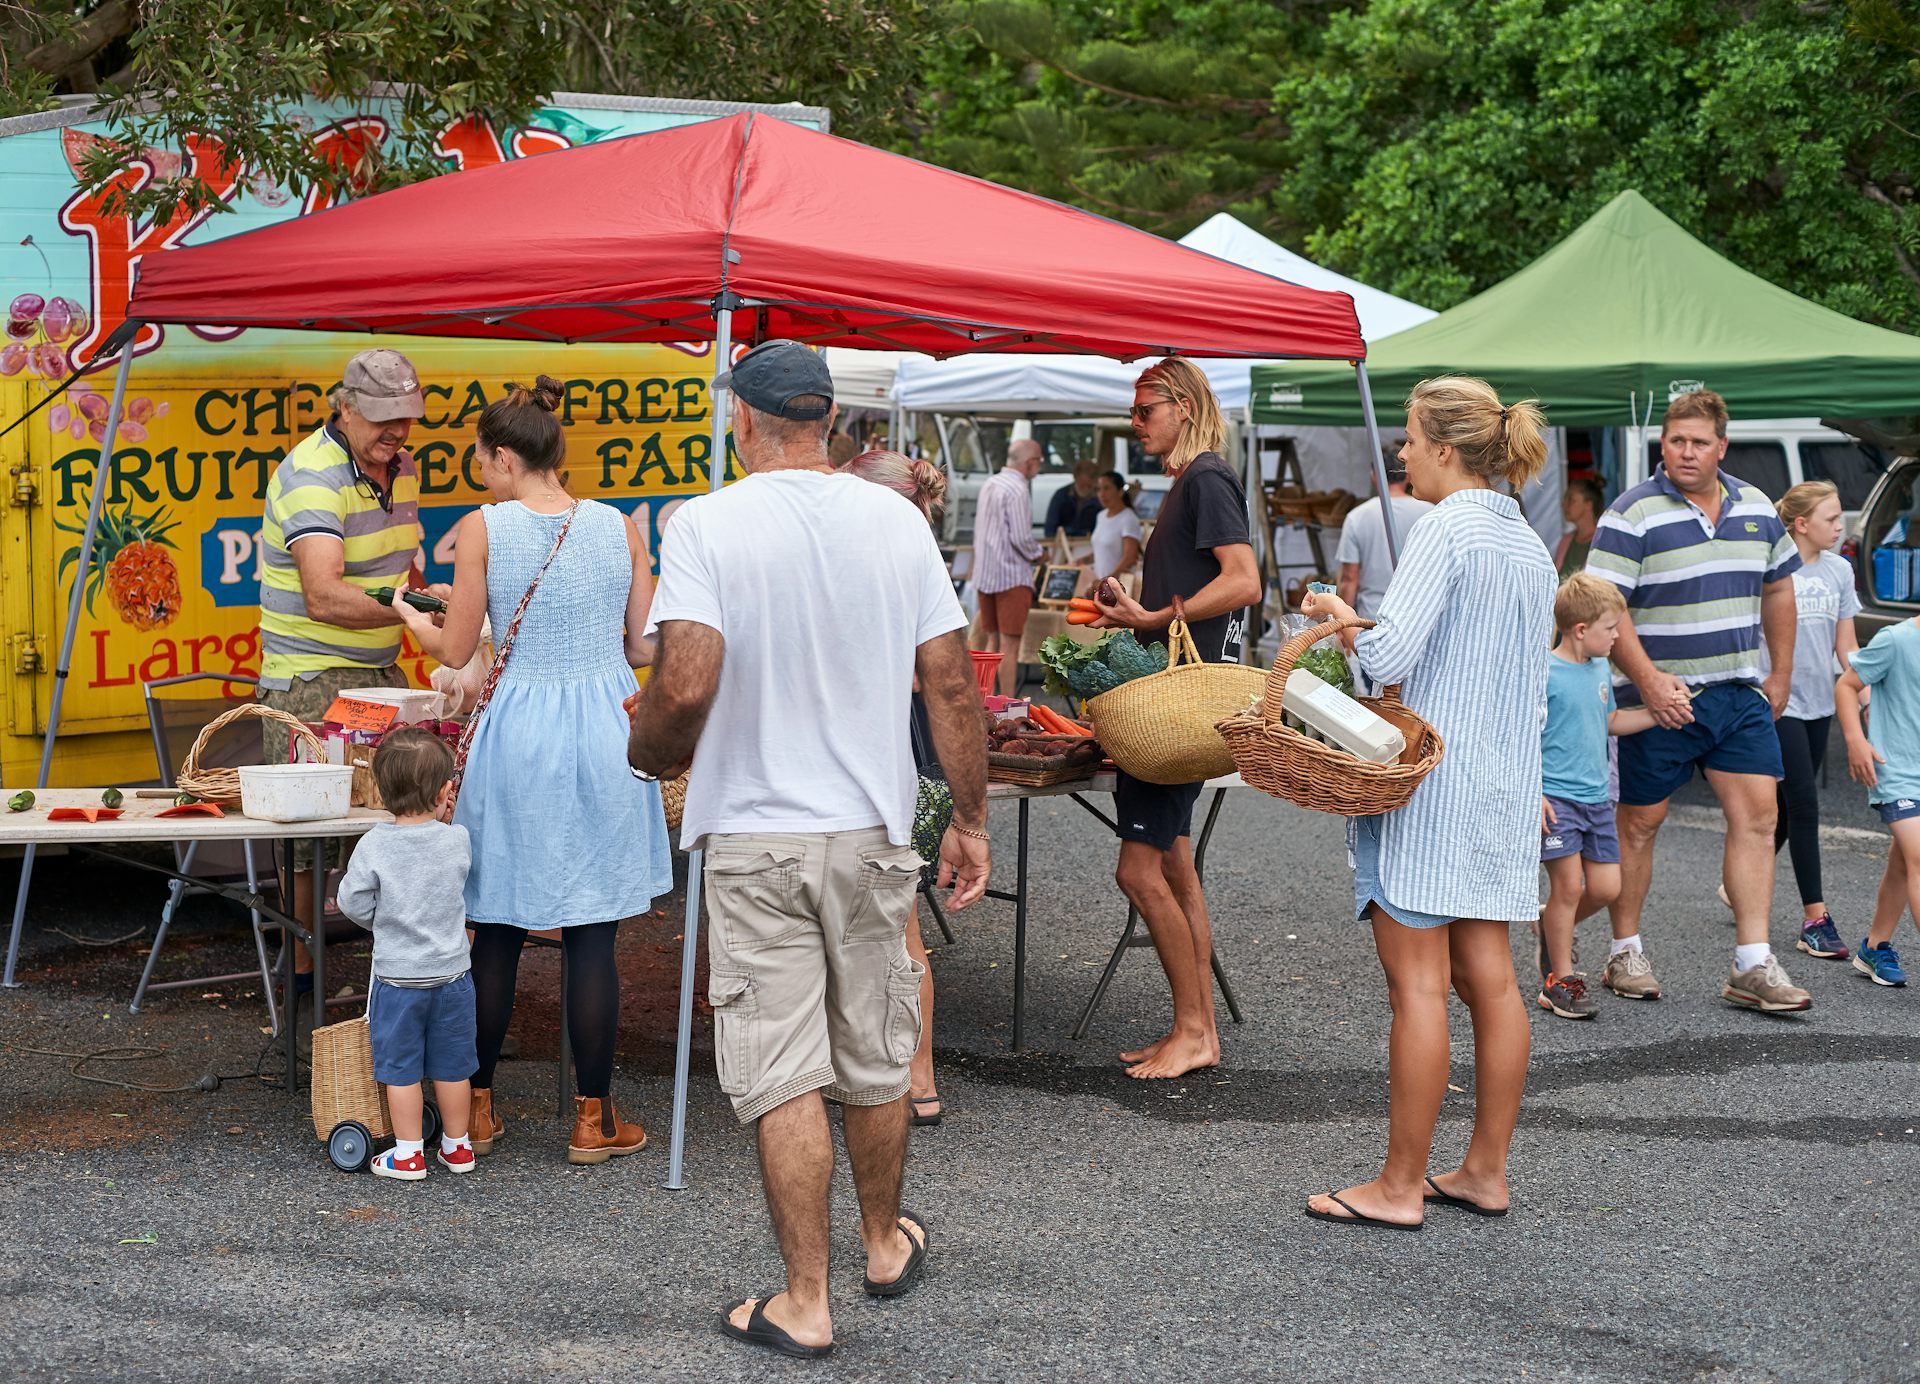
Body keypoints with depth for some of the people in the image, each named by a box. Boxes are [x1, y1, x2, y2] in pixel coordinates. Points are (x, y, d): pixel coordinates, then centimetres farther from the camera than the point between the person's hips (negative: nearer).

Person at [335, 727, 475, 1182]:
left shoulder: (374, 846, -14)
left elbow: (353, 903, -4)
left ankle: (408, 1154, 15)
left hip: (397, 977, -2)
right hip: (451, 974, 2)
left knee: (401, 1068, 9)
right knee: (451, 1066, 14)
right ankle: (457, 1147, 26)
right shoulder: (459, 841, -9)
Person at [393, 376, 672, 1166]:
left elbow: (455, 651, 0)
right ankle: (593, 1120, 10)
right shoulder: (619, 528, 1)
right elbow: (645, 649, 4)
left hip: (518, 733, -1)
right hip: (603, 733, 1)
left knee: (497, 931, 10)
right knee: (593, 937, 5)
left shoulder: (483, 530, -5)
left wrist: (409, 615, 21)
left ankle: (478, 1110, 19)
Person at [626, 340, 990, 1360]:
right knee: (874, 1060, 18)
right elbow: (952, 685, 0)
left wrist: (646, 755, 2)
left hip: (755, 837, -3)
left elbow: (686, 686, -20)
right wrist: (969, 821, 9)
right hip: (874, 831, 4)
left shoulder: (707, 525, -11)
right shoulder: (898, 521, 0)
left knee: (783, 1077, 2)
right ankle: (885, 1245, 36)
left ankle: (804, 1304, 8)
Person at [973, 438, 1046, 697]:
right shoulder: (1018, 490, -16)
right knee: (1010, 645, -4)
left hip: (984, 575, 8)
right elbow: (1021, 538, -19)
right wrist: (1038, 554, -2)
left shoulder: (989, 484, 11)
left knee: (992, 642, 14)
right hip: (1012, 575, -8)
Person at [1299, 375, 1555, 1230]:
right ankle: (1486, 1169, 17)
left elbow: (1390, 655, -21)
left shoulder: (1445, 531, -13)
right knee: (1488, 978, 11)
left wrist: (1340, 616, -2)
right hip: (1503, 787, 9)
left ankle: (1400, 1185, 1)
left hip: (1431, 783, -8)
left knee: (1418, 984, -4)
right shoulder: (1530, 544, 13)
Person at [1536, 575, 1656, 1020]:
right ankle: (1560, 980, 5)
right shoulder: (1544, 674, -14)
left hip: (1595, 797, 7)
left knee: (1605, 887, 5)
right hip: (1555, 798, -7)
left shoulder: (1601, 670, 10)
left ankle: (1553, 928, 32)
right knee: (1569, 884, -7)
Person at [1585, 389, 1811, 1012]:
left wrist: (1780, 675, 16)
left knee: (1756, 815, -1)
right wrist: (1648, 680, -21)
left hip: (1740, 694, 5)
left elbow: (1778, 590, 19)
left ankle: (1753, 967, 1)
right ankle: (1625, 954, 17)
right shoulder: (1632, 515, -9)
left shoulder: (1757, 508, 9)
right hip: (1661, 697, -5)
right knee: (1639, 822, 3)